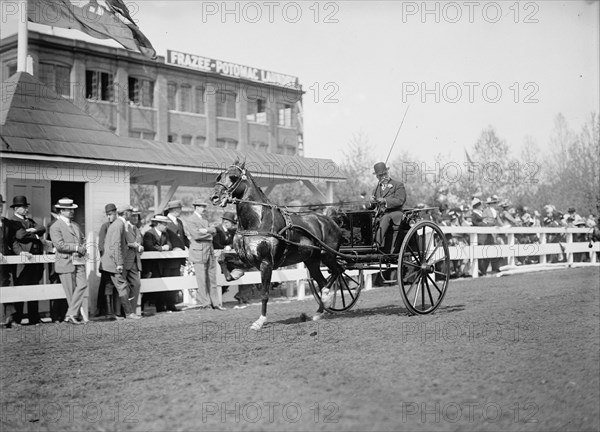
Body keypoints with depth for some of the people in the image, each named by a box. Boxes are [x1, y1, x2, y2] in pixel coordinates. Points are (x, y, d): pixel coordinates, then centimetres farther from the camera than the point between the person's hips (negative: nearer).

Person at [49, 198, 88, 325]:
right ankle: (73, 314, 12)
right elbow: (59, 245, -16)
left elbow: (83, 239, 25)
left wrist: (83, 249, 4)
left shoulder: (75, 225, 18)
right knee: (71, 292, 0)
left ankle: (71, 314, -9)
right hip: (66, 263, -6)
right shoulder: (55, 227, -5)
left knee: (83, 284, -12)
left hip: (79, 262, 6)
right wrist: (76, 248, -13)